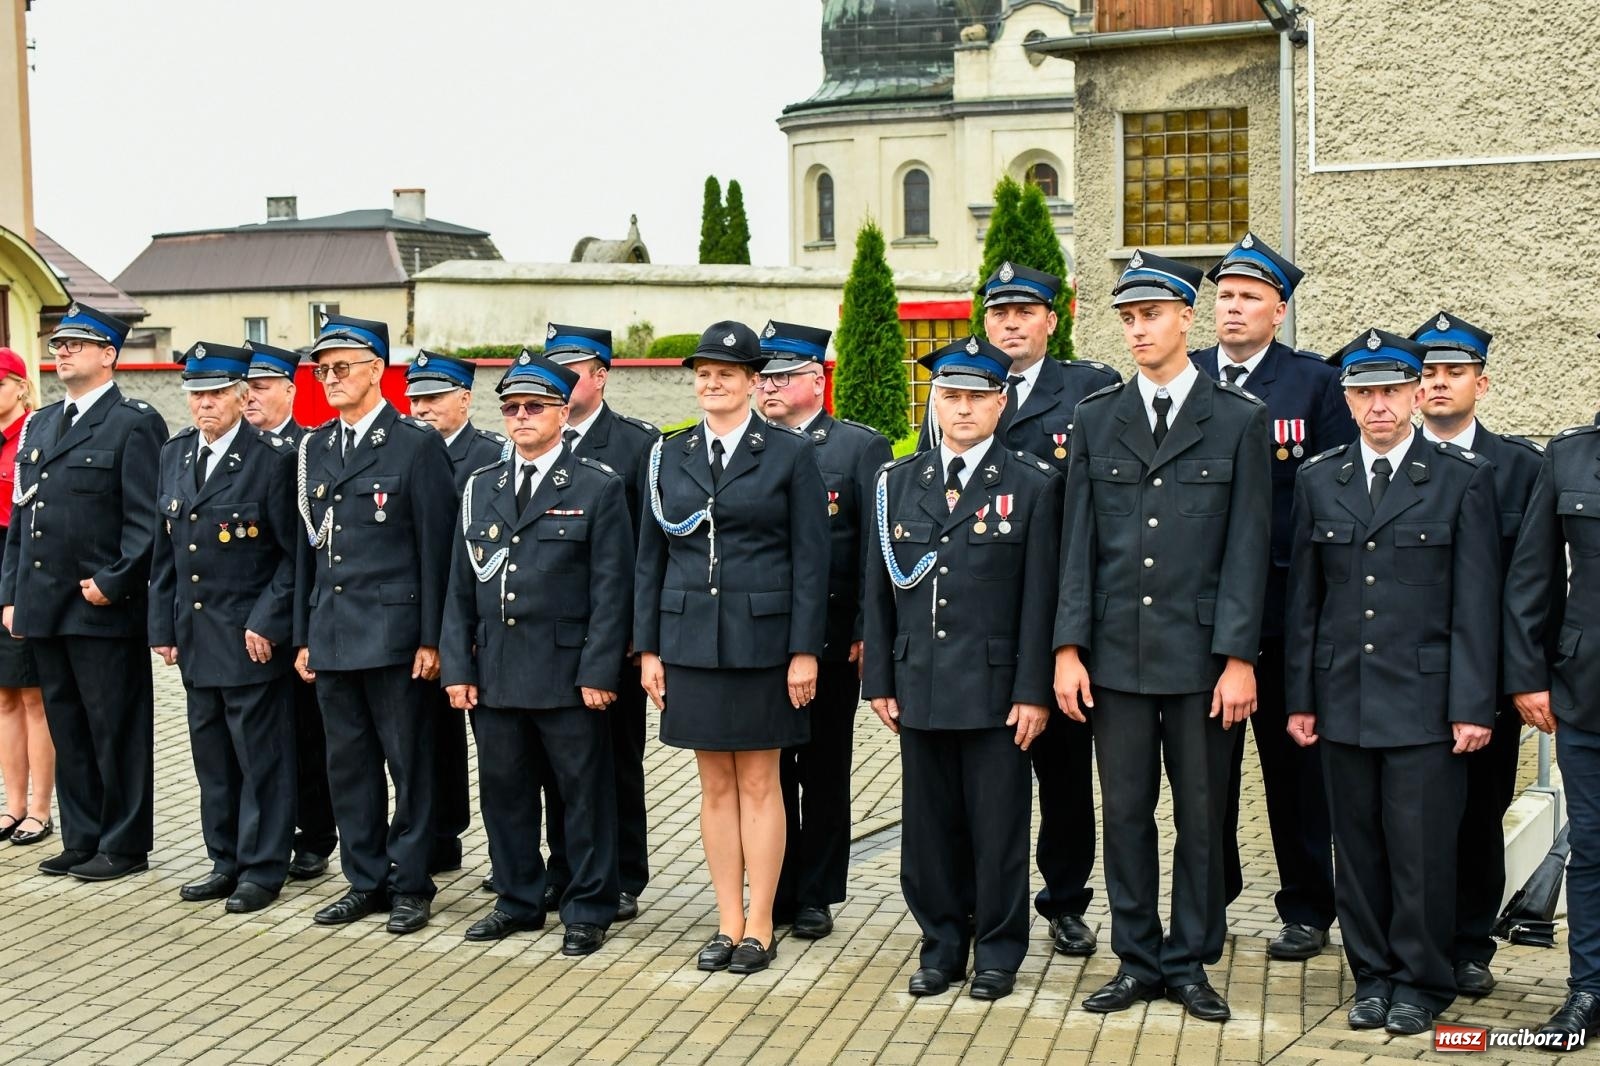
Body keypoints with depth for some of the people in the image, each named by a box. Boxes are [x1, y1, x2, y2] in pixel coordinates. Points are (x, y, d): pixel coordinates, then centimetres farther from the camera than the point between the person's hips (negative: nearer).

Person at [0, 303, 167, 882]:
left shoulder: (135, 423, -6)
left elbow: (147, 519, -12)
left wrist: (112, 584, -16)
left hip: (104, 609, -7)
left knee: (117, 731, 1)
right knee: (68, 730, 13)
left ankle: (125, 844, 11)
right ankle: (81, 839, 22)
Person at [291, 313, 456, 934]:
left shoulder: (416, 445, -5)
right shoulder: (313, 448, 13)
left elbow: (436, 549, -7)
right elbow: (308, 547, 16)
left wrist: (431, 640, -11)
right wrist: (303, 635, 12)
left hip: (393, 632, -6)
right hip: (331, 633, 6)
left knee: (408, 762, 2)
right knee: (347, 763, 11)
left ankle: (410, 884, 13)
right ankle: (365, 882, 22)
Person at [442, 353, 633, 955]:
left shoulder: (598, 487, -2)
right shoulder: (481, 487, 12)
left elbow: (611, 588, -6)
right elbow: (460, 585, 11)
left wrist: (598, 671, -12)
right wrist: (458, 668, 5)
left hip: (568, 673, -5)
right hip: (495, 672, 5)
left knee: (584, 793, 3)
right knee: (504, 791, 12)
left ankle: (588, 910, 15)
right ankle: (518, 901, 27)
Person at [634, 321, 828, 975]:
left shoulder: (790, 454, -1)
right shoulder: (670, 457, 8)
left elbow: (811, 560, -4)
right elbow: (650, 558, 10)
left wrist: (805, 651, -9)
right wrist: (648, 647, 4)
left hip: (763, 641, -3)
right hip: (691, 641, 3)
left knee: (759, 783, 4)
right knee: (716, 785, 9)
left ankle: (760, 929, 12)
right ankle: (728, 924, 17)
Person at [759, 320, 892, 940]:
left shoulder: (861, 447, 0)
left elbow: (877, 547, -3)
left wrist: (866, 632, -9)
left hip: (831, 641, -2)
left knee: (824, 772, 8)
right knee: (768, 773, 8)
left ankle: (816, 896, 19)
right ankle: (775, 894, 20)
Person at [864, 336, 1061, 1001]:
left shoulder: (1034, 486, -1)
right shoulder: (897, 483, 9)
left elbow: (1040, 597, -5)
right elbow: (879, 590, 9)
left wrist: (1034, 691, -9)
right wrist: (879, 680, 5)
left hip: (996, 689, -3)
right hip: (919, 687, 3)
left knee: (998, 824, 4)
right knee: (929, 823, 10)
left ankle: (998, 953, 19)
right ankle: (942, 946, 24)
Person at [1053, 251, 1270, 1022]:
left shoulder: (1239, 418, 1)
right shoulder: (1095, 420, 8)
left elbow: (1246, 546, -3)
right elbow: (1077, 543, 6)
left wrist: (1238, 656, -9)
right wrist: (1068, 648, 0)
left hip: (1200, 654, -2)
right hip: (1116, 653, 2)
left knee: (1202, 815, 7)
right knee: (1124, 812, 8)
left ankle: (1190, 962, 20)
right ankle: (1136, 960, 20)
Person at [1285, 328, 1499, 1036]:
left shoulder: (1463, 478, 1)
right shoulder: (1318, 481, 10)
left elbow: (1476, 601, -2)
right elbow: (1303, 599, 10)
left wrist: (1472, 705, -7)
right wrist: (1300, 698, 6)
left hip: (1425, 702, -3)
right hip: (1343, 700, 3)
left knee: (1421, 850, 1)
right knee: (1357, 849, 9)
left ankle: (1420, 984, 16)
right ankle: (1373, 976, 22)